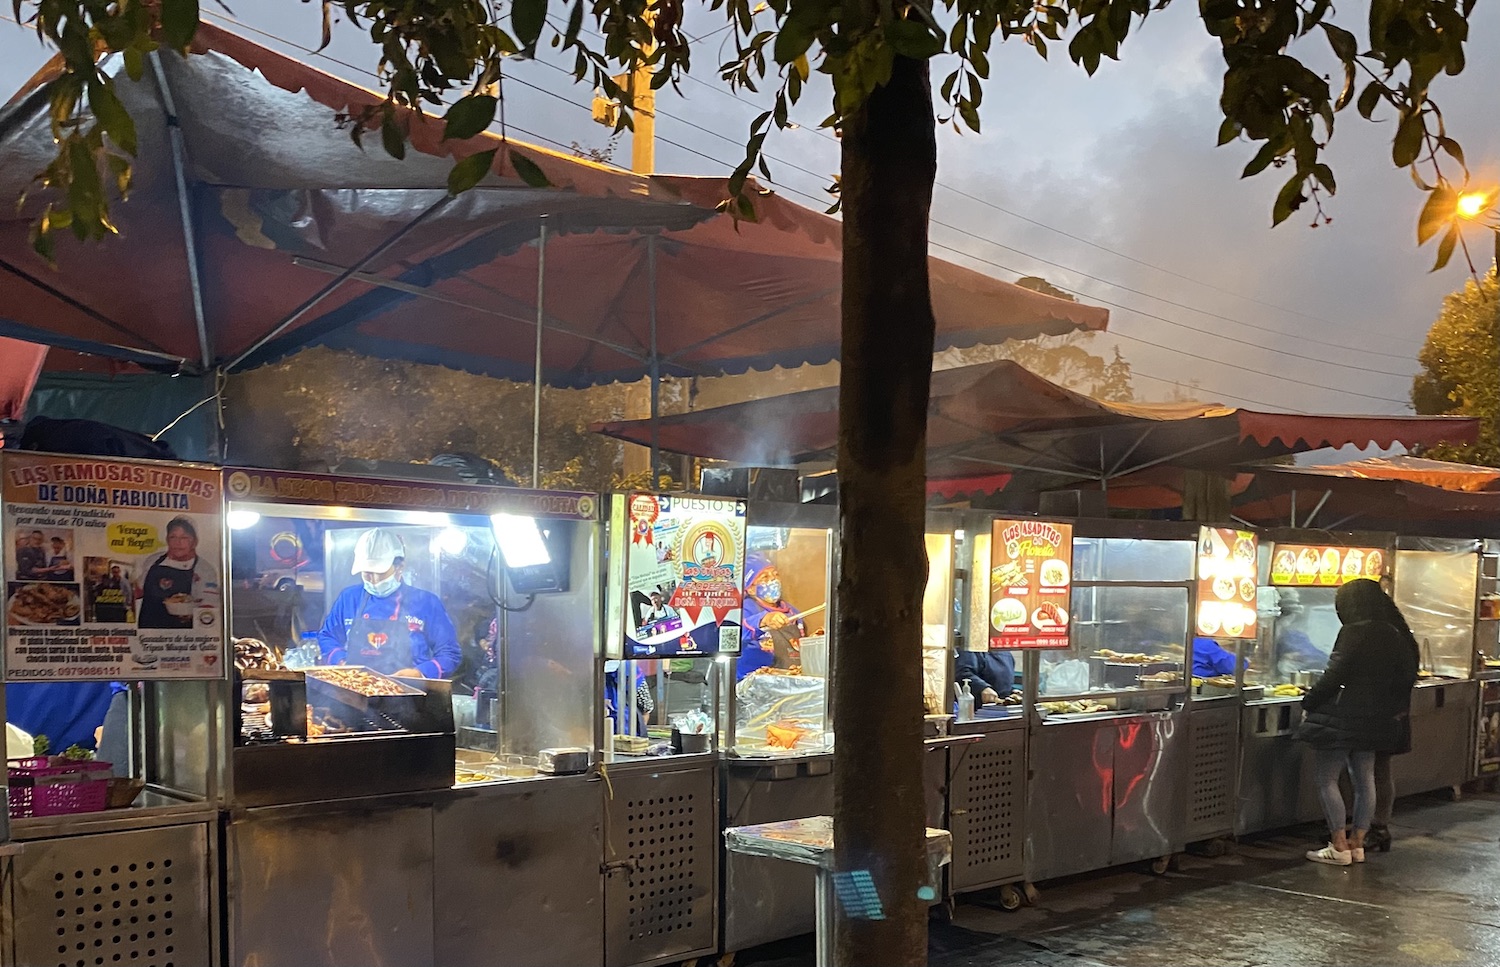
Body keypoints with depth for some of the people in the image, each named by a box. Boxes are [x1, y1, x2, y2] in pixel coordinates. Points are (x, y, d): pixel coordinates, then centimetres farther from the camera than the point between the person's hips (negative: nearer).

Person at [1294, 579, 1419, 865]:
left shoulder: (1353, 633, -15)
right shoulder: (1395, 636, 8)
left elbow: (1334, 677, -18)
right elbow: (1406, 677, 11)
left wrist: (1308, 704, -8)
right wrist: (1394, 709, 19)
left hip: (1341, 717, -8)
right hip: (1374, 721, 8)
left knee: (1326, 780, -1)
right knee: (1365, 781, 13)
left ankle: (1339, 846, -1)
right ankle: (1357, 843, 19)